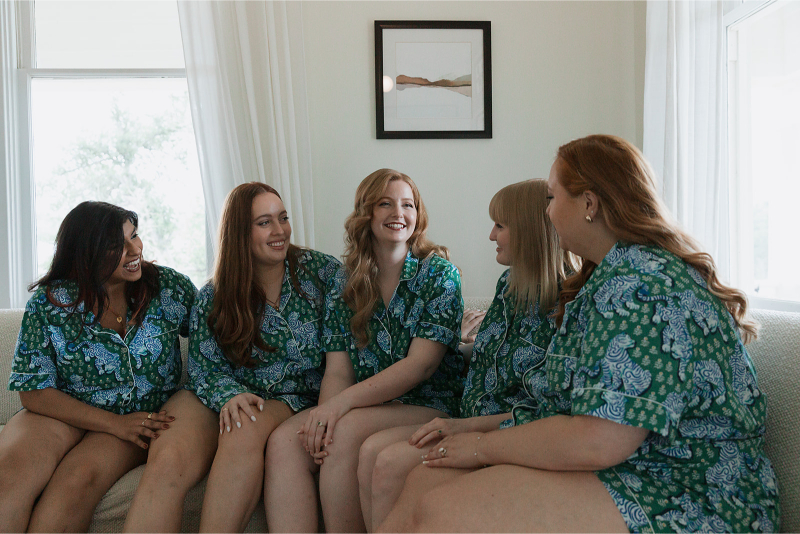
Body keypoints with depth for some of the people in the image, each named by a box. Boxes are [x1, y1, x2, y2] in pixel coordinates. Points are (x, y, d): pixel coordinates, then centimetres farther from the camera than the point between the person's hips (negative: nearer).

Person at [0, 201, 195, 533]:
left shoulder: (170, 287, -4)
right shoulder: (48, 304, -7)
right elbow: (34, 391, -8)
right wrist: (117, 424, -17)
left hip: (146, 418, 0)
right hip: (65, 413, 1)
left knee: (80, 477, -31)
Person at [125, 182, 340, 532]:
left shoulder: (320, 270, 2)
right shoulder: (212, 298, 5)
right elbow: (205, 367, 4)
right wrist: (231, 395, -18)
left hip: (298, 399, -1)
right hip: (227, 400, 2)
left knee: (245, 428, -36)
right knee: (168, 458, -29)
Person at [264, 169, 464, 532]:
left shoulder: (439, 274, -3)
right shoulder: (345, 283, 9)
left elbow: (421, 364, -13)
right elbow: (337, 370, 4)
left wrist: (343, 402, -22)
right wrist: (324, 417, -19)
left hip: (428, 405, -3)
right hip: (365, 406, 4)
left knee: (348, 429, -32)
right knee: (284, 440, -23)